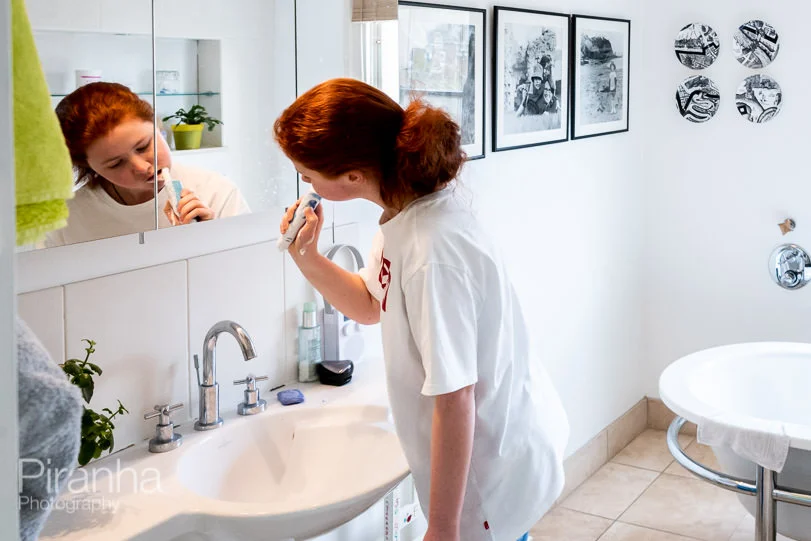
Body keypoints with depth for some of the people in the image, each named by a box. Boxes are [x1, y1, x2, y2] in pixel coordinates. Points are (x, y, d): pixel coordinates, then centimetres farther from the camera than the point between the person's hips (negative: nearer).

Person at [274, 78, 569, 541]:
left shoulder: (432, 251, -32)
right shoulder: (414, 206, -5)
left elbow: (454, 400, -28)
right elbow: (372, 306, 11)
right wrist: (307, 258, -5)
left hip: (492, 476, -9)